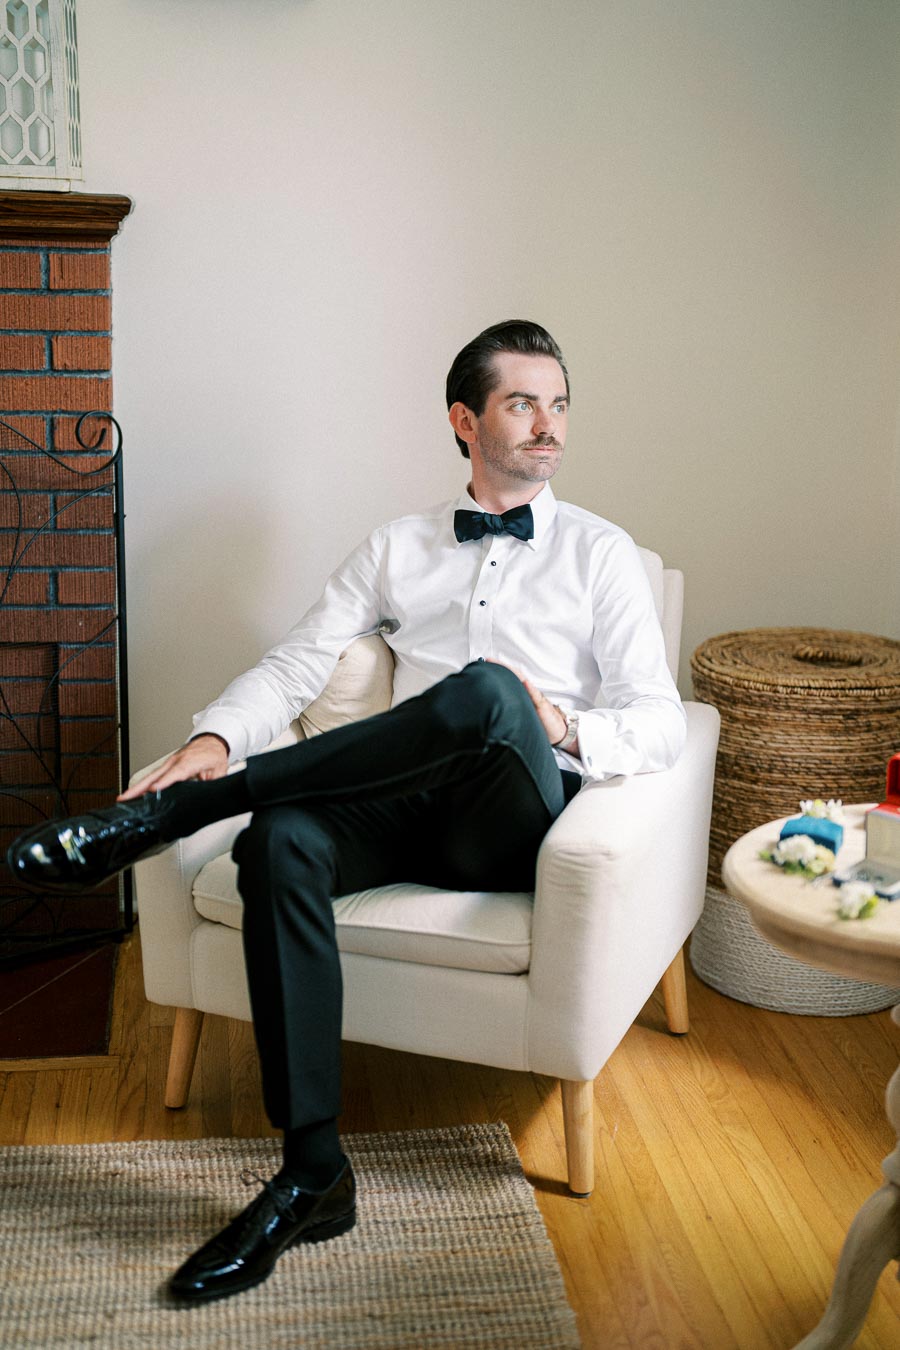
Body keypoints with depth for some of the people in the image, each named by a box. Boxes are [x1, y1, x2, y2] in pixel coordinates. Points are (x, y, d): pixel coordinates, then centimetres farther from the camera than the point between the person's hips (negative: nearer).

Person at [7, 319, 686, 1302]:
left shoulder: (599, 552, 13)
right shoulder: (397, 548, 20)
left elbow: (659, 722, 4)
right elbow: (296, 666, 11)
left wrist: (566, 731, -18)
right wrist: (214, 740, -10)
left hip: (513, 819, -2)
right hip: (406, 807, 3)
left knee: (486, 691, -36)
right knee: (282, 840, -32)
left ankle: (162, 816, -28)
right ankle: (313, 1174, -27)